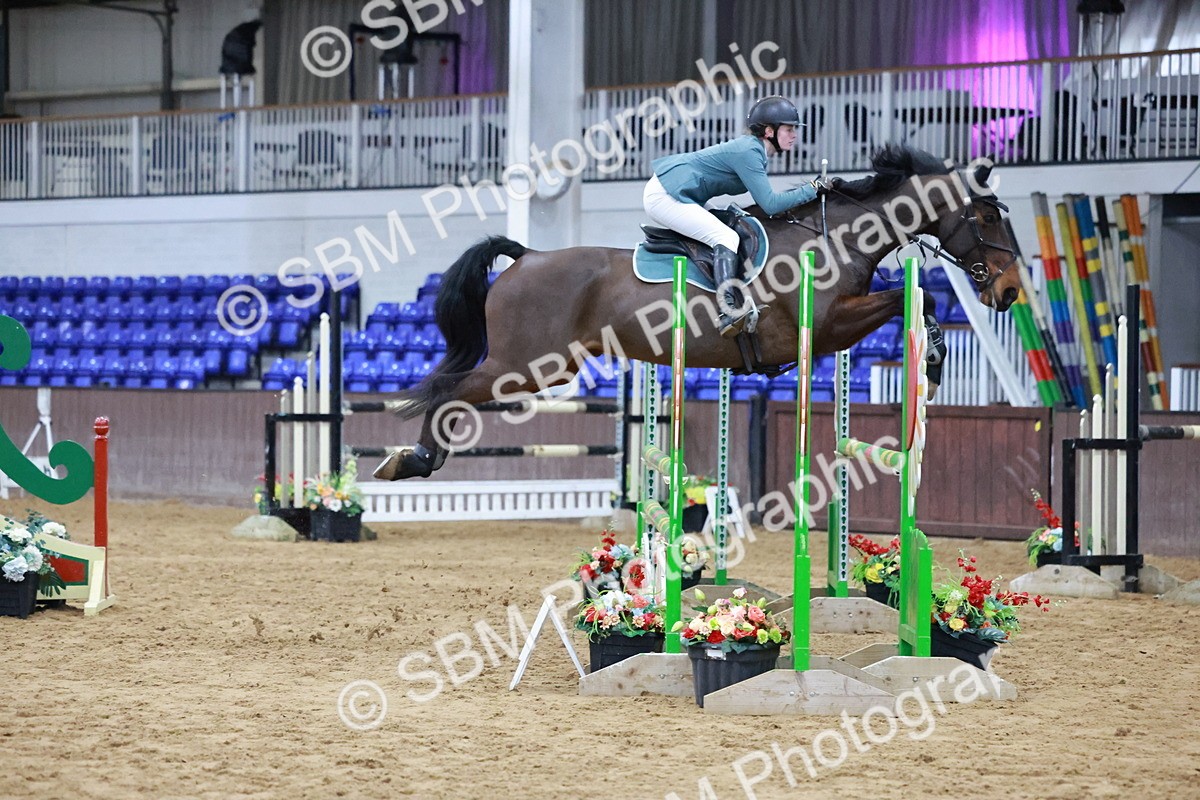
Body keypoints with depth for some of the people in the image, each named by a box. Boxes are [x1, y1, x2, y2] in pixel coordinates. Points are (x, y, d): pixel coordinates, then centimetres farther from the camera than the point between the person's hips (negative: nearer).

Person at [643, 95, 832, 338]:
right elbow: (770, 204, -20)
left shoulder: (753, 149, 12)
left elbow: (766, 198, 19)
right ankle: (730, 315, -34)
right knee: (726, 237, -21)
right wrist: (812, 190, -13)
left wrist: (809, 190, 12)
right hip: (664, 197, -11)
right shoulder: (748, 153, -18)